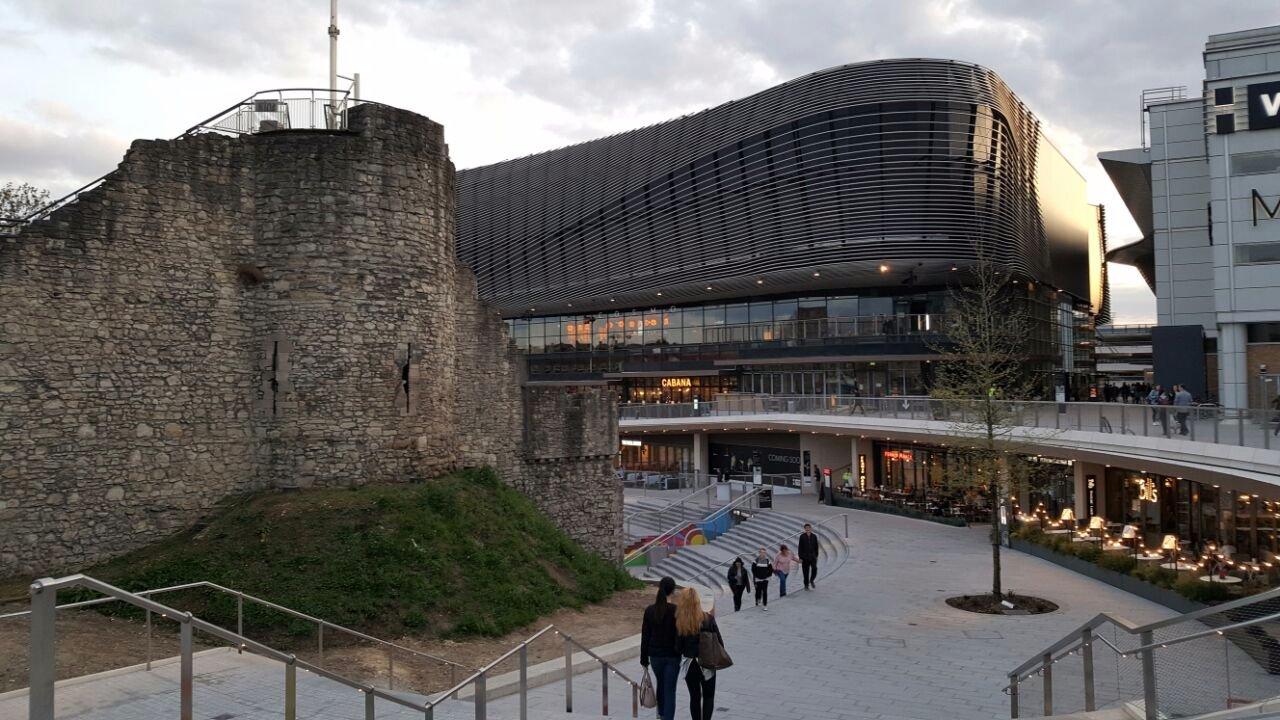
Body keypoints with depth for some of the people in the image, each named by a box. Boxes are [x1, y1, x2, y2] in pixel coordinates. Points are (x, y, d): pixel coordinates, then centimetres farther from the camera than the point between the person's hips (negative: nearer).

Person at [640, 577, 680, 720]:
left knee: (660, 683, 25)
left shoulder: (649, 610, -6)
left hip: (655, 654, 4)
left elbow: (645, 636, -1)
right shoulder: (676, 611, -16)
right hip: (673, 655, -4)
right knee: (670, 689, 3)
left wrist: (644, 658, 7)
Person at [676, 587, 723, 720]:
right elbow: (719, 641, -7)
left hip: (690, 664, 1)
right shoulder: (708, 618, -14)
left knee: (694, 697, 17)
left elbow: (678, 647, -8)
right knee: (708, 696, 15)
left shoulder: (679, 623, -14)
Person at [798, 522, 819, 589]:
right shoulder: (802, 536, -4)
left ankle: (812, 580, 12)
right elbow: (800, 547, -4)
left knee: (814, 568, -14)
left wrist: (816, 556, 8)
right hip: (805, 557, -2)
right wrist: (800, 557, -7)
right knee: (806, 571, 2)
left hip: (813, 556, 2)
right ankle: (806, 585, 15)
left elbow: (816, 547, 11)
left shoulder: (814, 536, 4)